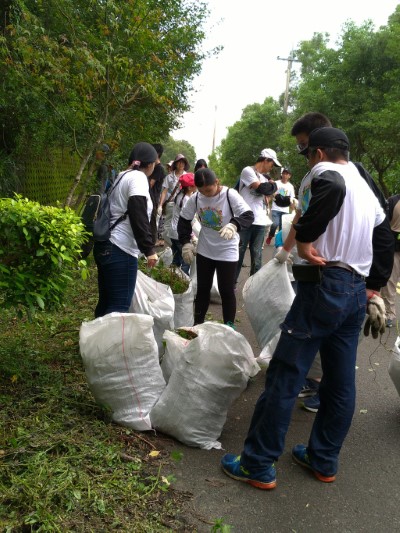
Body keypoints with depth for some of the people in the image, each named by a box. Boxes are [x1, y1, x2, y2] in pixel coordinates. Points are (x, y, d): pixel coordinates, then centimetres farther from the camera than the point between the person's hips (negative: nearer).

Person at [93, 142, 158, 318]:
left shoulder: (122, 176, 20)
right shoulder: (138, 177, -8)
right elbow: (138, 216, -19)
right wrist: (149, 249, -18)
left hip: (106, 246, 10)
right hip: (120, 250, -9)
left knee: (106, 302, 15)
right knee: (120, 306, -8)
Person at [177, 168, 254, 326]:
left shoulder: (230, 195, -18)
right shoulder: (195, 199, -7)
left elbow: (249, 215, -25)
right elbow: (184, 221, 4)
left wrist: (233, 225, -44)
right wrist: (186, 242, -5)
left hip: (227, 252, -4)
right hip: (204, 251, 4)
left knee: (226, 291, 1)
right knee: (202, 289, 13)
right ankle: (198, 324, 27)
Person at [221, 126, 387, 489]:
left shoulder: (326, 172, -6)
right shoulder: (365, 187, 21)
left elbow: (332, 187, -29)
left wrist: (304, 239, -20)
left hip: (325, 286, -9)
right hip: (357, 291, 9)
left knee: (285, 376, -4)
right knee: (341, 383, 13)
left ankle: (258, 466, 4)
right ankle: (324, 461, 26)